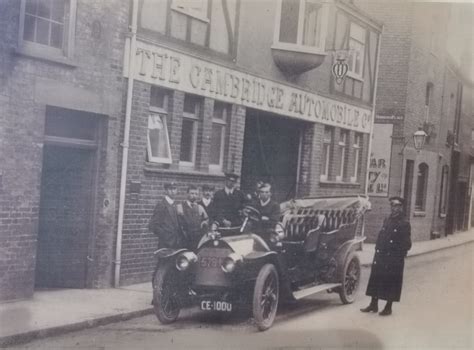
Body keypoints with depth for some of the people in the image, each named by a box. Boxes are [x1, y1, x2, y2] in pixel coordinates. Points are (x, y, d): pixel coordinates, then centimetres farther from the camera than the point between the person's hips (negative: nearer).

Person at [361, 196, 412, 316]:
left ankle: (388, 307, 14)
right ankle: (373, 305, 20)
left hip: (394, 259, -6)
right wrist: (378, 249, 8)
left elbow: (407, 245, -8)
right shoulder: (387, 220, 11)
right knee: (376, 280, 9)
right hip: (380, 257, 6)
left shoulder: (404, 224, -8)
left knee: (391, 282, 2)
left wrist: (397, 254, -12)